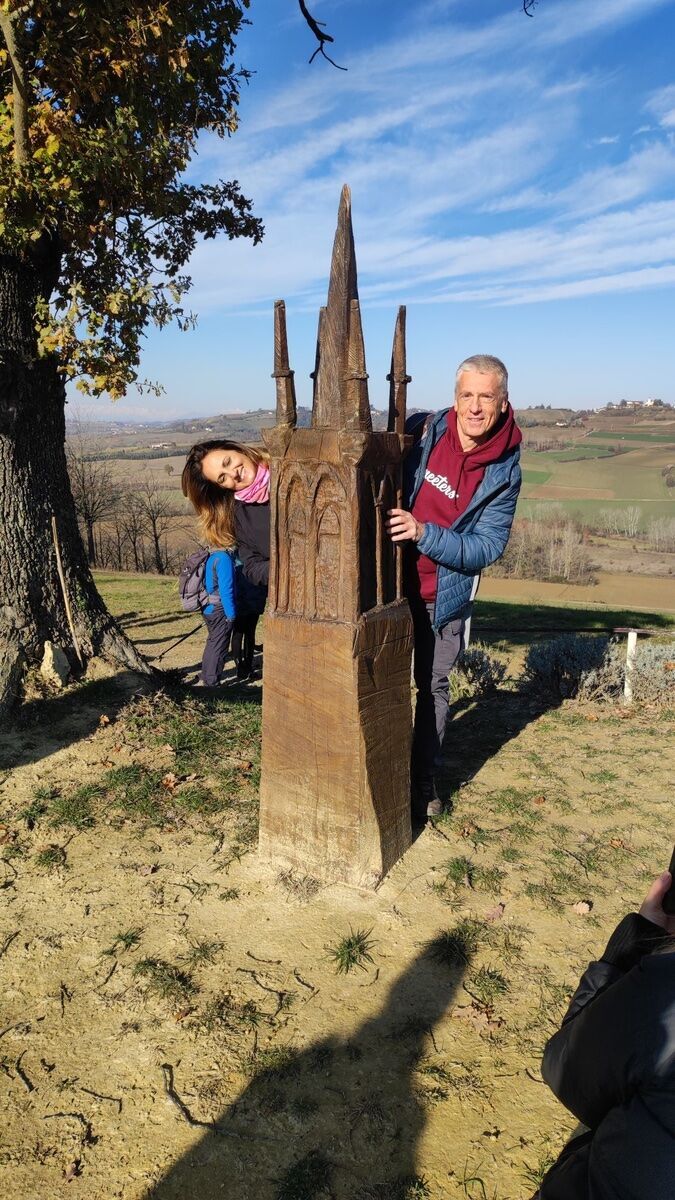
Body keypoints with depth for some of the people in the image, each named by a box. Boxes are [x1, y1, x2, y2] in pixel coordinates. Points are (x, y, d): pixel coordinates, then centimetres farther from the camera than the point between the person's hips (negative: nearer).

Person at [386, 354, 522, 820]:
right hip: (392, 582, 1)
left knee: (434, 686, 11)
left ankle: (425, 778, 30)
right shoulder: (423, 429, -10)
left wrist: (424, 533, -28)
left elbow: (487, 547, -16)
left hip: (446, 595, -1)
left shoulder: (505, 472, -11)